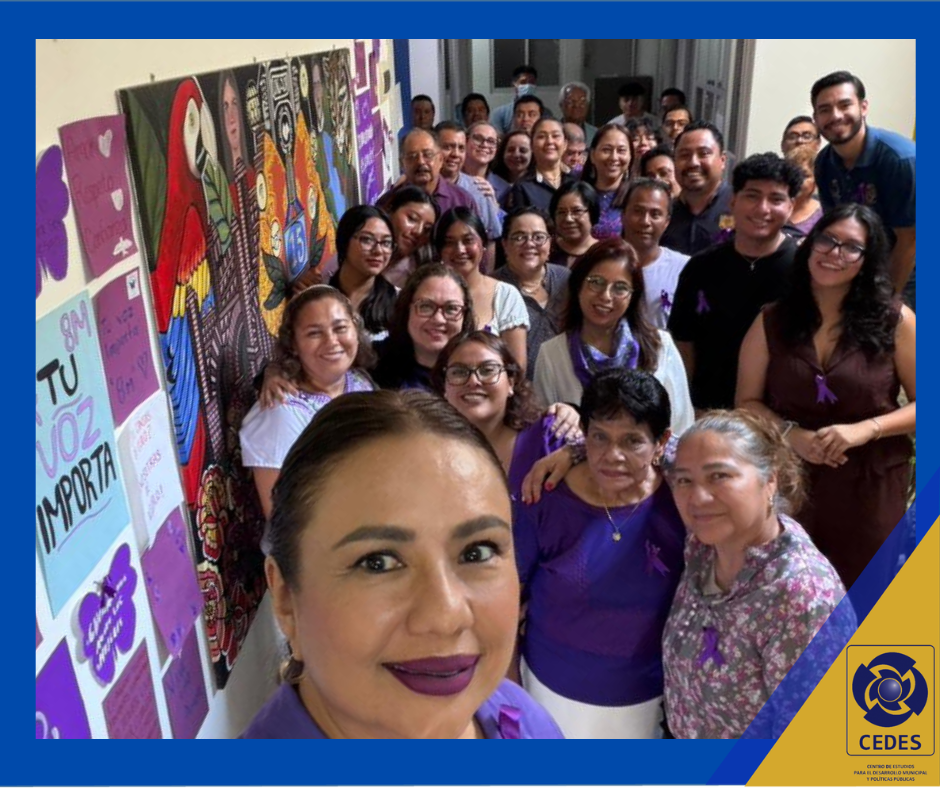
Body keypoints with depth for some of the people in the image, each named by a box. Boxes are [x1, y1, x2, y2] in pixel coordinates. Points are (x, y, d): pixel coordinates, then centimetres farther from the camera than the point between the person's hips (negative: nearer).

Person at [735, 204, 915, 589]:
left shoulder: (894, 321, -4)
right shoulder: (772, 322, 0)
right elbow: (748, 402, 1)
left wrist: (865, 429, -18)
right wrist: (792, 434, -16)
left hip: (871, 485, -1)